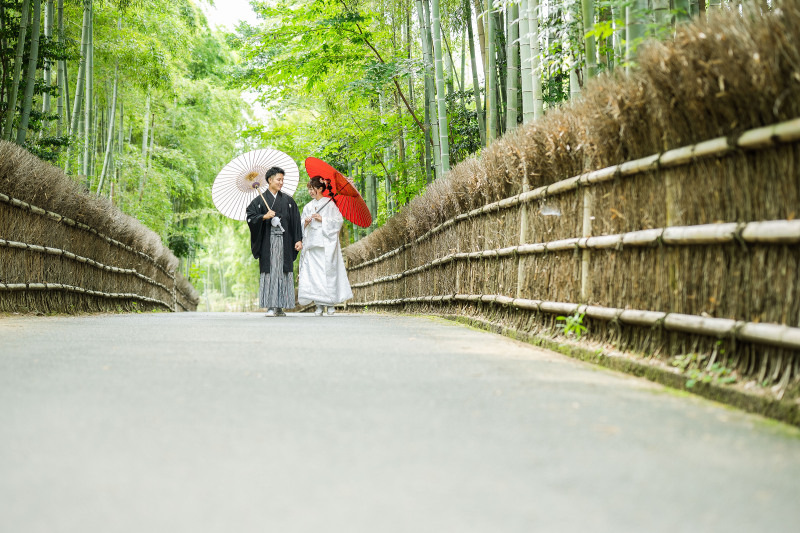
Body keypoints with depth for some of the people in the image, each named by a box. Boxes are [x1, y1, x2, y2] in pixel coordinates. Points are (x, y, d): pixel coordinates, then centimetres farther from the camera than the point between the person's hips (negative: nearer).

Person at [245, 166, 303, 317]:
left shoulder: (288, 200, 13)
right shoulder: (259, 200, 7)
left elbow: (296, 221, 10)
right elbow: (250, 218, 0)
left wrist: (298, 240, 2)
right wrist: (264, 217, -16)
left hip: (284, 242, 2)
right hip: (268, 241, -2)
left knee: (283, 272, -1)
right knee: (269, 272, -7)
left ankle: (280, 307, 3)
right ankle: (271, 306, -6)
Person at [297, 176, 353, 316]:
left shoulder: (330, 204, 2)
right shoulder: (308, 206, 17)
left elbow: (339, 220, -4)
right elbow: (302, 225, 18)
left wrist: (322, 219, -10)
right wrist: (305, 223, -4)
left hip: (326, 244, -4)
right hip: (312, 244, 4)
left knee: (328, 271, -8)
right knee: (313, 272, -5)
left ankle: (331, 304, 0)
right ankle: (319, 305, -3)